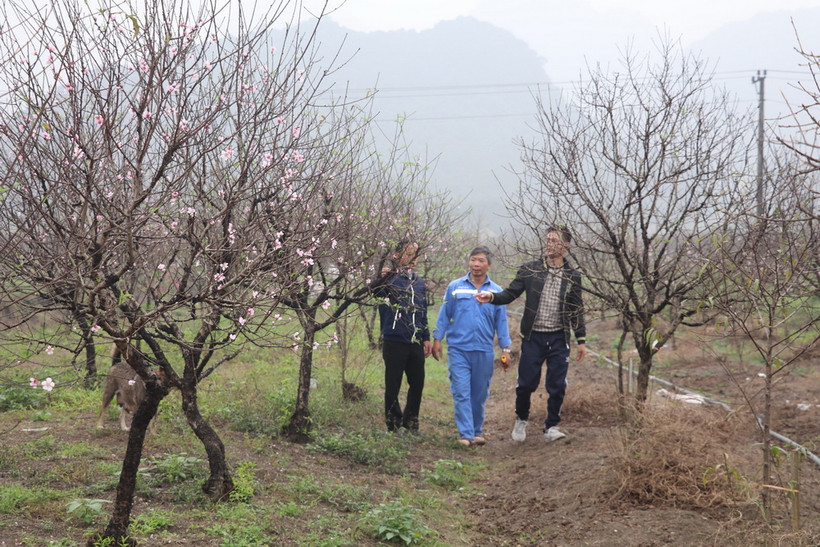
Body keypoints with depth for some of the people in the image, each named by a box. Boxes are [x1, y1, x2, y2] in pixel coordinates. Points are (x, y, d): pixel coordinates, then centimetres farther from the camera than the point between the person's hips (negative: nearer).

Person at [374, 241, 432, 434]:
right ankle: (394, 426, 12)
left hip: (416, 344, 6)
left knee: (417, 384, 11)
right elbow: (377, 292, -24)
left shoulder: (419, 282, 16)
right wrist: (381, 279, -44)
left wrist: (426, 338, 19)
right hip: (394, 342, -6)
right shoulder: (390, 278, -4)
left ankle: (411, 421, 28)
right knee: (393, 385, 1)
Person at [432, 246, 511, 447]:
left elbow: (501, 322, 9)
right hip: (458, 349, -1)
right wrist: (437, 340, 2)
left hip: (484, 351, 1)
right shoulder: (455, 287, 4)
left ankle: (477, 431, 23)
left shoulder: (496, 291, 7)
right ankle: (465, 434, -5)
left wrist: (505, 349, 6)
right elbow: (444, 315, 7)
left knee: (480, 394, 9)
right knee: (461, 392, -7)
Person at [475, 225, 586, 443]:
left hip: (558, 338, 1)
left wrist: (581, 340, 7)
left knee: (557, 386, 0)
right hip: (533, 337, -1)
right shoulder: (530, 270, 1)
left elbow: (576, 311, 9)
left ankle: (551, 427, 14)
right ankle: (521, 419, 25)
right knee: (526, 383, 0)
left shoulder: (572, 277, 5)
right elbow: (511, 293, 0)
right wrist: (492, 297, -20)